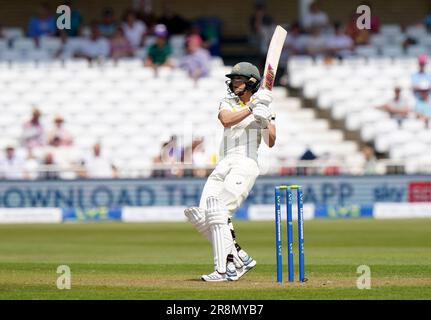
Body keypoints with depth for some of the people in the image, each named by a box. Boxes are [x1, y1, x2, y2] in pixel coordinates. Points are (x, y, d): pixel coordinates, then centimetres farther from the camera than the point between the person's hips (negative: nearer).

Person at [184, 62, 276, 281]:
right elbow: (226, 120, -7)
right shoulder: (227, 103, 17)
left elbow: (270, 142, -2)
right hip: (223, 165, 6)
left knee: (217, 210, -23)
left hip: (246, 164, -6)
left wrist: (266, 121, -18)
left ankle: (224, 269, -23)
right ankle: (239, 258, 2)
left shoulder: (263, 107, 7)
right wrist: (251, 107, -14)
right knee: (201, 216, -9)